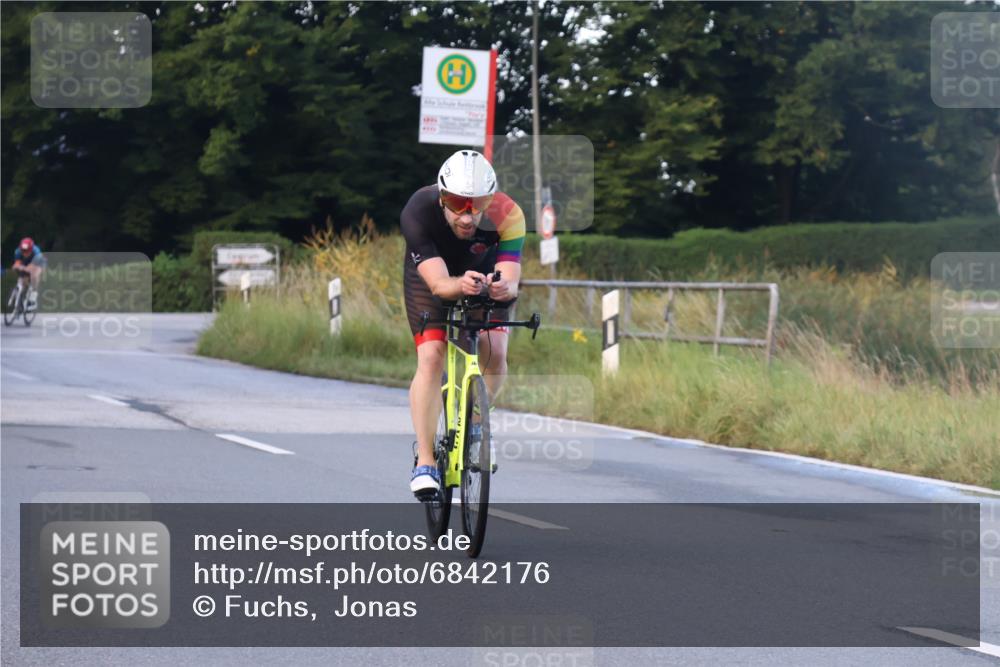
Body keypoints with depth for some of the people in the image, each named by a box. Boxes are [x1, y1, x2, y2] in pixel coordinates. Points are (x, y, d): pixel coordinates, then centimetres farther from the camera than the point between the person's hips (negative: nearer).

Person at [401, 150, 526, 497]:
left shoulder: (507, 215, -34)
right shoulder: (418, 213, -37)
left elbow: (510, 279, -42)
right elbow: (438, 283, -43)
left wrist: (503, 288, -66)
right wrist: (461, 286, -65)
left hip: (486, 276, 1)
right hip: (431, 277, -1)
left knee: (495, 355, -19)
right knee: (431, 358, -20)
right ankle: (424, 462, -16)